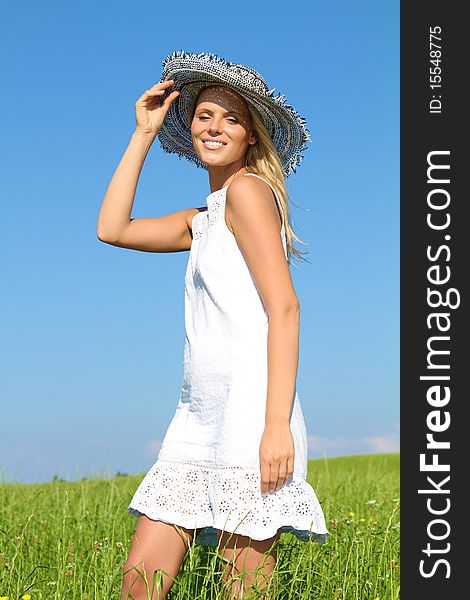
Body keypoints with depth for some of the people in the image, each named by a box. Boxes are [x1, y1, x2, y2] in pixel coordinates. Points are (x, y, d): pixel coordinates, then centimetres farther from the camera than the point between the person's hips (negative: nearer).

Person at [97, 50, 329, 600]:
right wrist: (144, 133, 21)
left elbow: (284, 306, -12)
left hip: (250, 409, -8)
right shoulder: (204, 219, 22)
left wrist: (278, 425, -21)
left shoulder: (248, 189, -3)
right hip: (199, 416, 8)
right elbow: (111, 228, 22)